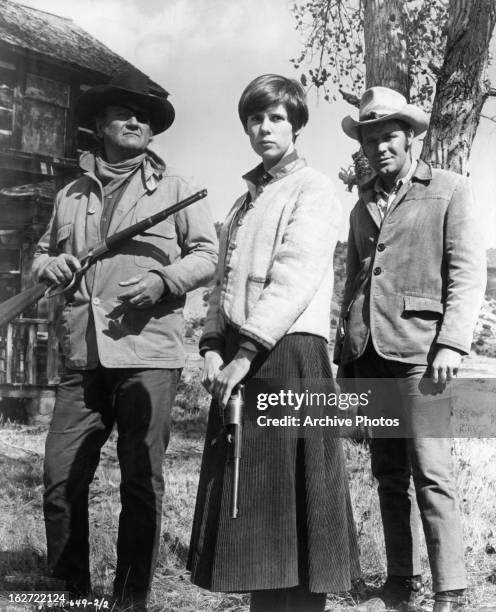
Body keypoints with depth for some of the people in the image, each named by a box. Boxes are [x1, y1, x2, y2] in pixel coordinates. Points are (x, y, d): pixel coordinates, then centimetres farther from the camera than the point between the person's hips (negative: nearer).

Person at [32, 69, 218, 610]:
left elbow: (207, 254, 5)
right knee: (61, 478, 3)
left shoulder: (174, 189, 9)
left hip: (147, 354, -3)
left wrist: (164, 280, -13)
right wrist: (49, 265, 4)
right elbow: (43, 252, 27)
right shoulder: (71, 195, 19)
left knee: (141, 483, 1)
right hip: (81, 357, 4)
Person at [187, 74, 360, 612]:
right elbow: (224, 282, 17)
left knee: (286, 495, -5)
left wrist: (246, 351, -19)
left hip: (288, 351, -7)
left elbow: (294, 279, -13)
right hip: (239, 358, 7)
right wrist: (212, 347, 2)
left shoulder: (312, 190, 1)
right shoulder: (244, 202, 23)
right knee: (247, 502, 8)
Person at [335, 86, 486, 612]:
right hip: (368, 355, 5)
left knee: (430, 477, -7)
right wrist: (344, 354, 14)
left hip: (416, 352, -5)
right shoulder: (362, 206, 20)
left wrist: (452, 343, -14)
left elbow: (468, 272, -3)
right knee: (388, 476, 9)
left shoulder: (448, 190, 6)